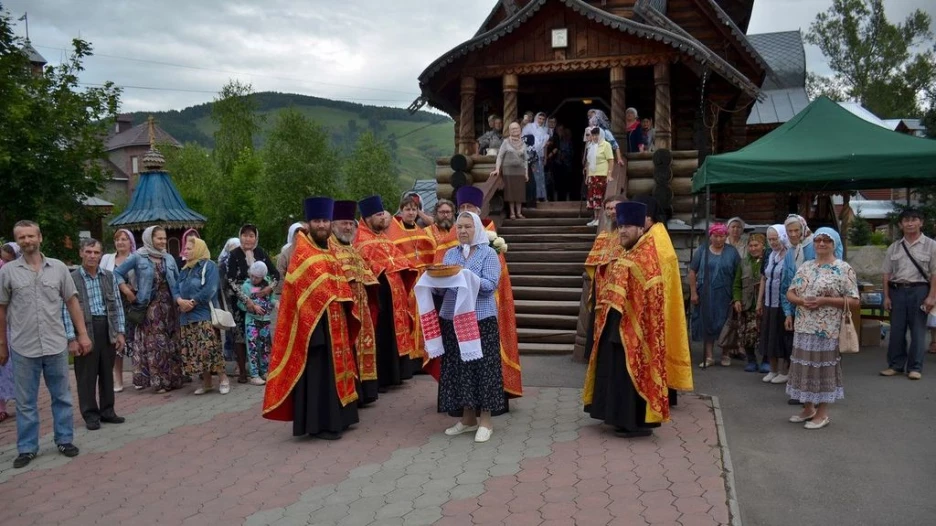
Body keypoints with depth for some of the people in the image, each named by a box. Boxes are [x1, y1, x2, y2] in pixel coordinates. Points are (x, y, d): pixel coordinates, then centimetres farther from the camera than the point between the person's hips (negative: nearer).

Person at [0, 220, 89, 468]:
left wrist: (82, 334, 1)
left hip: (56, 345, 1)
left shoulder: (58, 268, 2)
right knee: (25, 402, 9)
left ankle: (64, 440, 24)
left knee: (62, 397, 11)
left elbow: (72, 302, 5)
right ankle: (27, 448, 20)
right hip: (23, 348, -1)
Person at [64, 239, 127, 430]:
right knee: (86, 375, 4)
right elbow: (66, 310, -6)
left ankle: (107, 411, 23)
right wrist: (72, 338, -12)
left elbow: (118, 305, 10)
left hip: (107, 328, 4)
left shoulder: (109, 276, 9)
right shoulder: (72, 279, -3)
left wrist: (120, 332, 4)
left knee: (107, 372, 12)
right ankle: (90, 414, 15)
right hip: (85, 329, -4)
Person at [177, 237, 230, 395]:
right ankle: (206, 382, 14)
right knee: (195, 352, 6)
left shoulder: (209, 266, -2)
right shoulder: (184, 270, 20)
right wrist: (180, 301, -7)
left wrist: (193, 302, -15)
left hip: (204, 314, -7)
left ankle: (223, 378, -3)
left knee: (209, 348, -14)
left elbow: (209, 289, -14)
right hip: (187, 316, 7)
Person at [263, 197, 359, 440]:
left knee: (333, 366, 14)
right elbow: (308, 289, -19)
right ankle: (318, 424, 1)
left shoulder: (328, 251, 17)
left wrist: (344, 299, 3)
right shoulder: (302, 251, -10)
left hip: (334, 319, 9)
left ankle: (335, 417, 24)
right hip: (314, 319, -9)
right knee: (317, 371, -5)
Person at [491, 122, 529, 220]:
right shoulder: (506, 142, 1)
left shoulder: (523, 144, 9)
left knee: (520, 192, 1)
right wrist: (497, 169, -15)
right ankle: (512, 213, 3)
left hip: (520, 170, 3)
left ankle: (519, 213, 7)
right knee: (510, 191, -2)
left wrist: (526, 172, 6)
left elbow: (525, 159, 11)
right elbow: (500, 156, -4)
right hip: (508, 170, -3)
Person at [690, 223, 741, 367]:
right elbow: (692, 272, 3)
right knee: (707, 324, 4)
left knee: (725, 324, 7)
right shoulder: (702, 250, 2)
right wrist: (693, 292, -3)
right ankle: (708, 356, 12)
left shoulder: (732, 252, 2)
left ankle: (725, 354, 24)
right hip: (706, 294, 0)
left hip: (725, 295, 0)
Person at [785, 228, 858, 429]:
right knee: (805, 366, 11)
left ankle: (822, 413, 12)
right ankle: (808, 408, 25)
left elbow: (853, 300, -9)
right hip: (803, 327, 6)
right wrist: (801, 301, -10)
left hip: (827, 329, -5)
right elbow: (790, 293, 12)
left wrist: (824, 301, -18)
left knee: (822, 367, 0)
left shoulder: (844, 269, -5)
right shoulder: (805, 267, 11)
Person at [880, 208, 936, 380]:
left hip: (919, 290, -3)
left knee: (917, 330, 1)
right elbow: (887, 274, 10)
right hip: (897, 290, 3)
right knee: (896, 330, 6)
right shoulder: (894, 248, 10)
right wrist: (886, 296, 4)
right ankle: (895, 365, 15)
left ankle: (915, 367, 10)